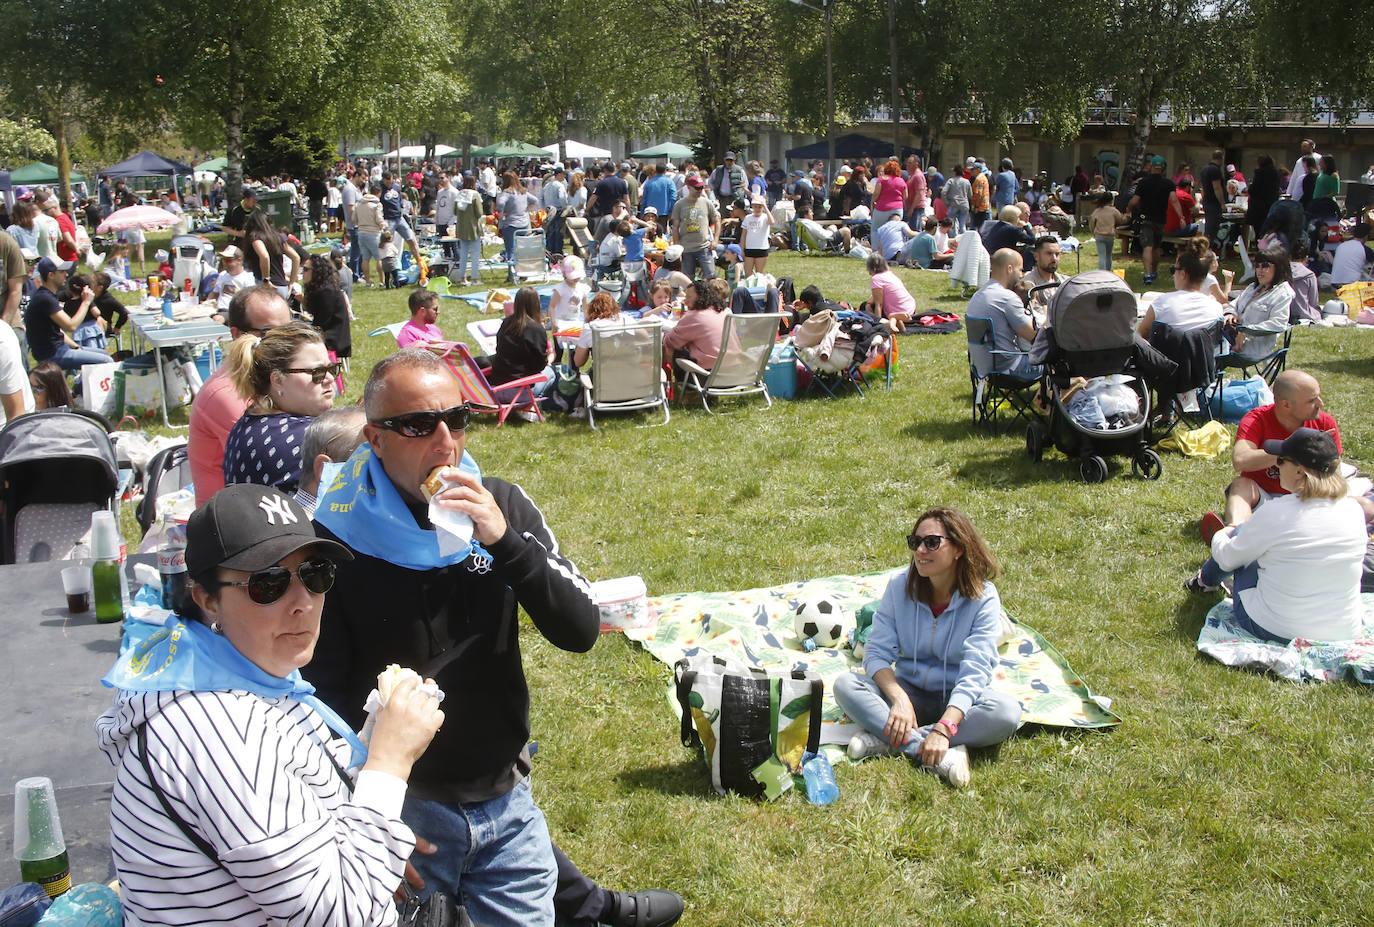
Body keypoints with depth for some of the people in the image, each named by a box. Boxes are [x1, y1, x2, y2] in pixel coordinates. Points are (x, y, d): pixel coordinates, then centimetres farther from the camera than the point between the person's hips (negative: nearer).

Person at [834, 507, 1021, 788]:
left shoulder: (983, 598, -15)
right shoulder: (900, 585, -7)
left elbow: (975, 672, -23)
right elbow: (877, 652, -9)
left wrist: (943, 729, -35)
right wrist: (898, 698, -28)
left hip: (956, 700, -2)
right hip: (908, 693, 2)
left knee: (1007, 712, -33)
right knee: (845, 684, -23)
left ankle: (889, 741, -29)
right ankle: (940, 758, -35)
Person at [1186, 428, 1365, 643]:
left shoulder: (1275, 513, -20)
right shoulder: (1354, 510, -7)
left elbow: (1228, 559, -5)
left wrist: (1220, 536, 20)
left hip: (1274, 631, -5)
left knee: (1238, 535, 17)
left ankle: (1206, 580, 46)